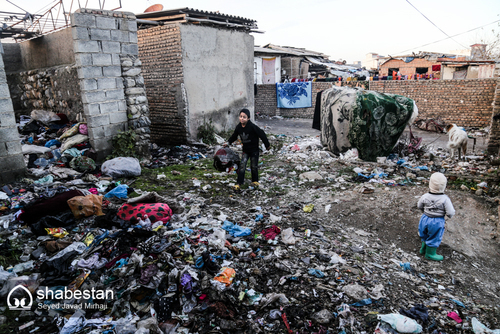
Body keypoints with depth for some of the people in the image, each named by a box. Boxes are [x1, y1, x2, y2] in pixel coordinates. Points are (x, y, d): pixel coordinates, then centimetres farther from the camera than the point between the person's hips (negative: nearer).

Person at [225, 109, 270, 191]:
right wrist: (228, 142, 6)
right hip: (245, 150, 4)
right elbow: (234, 136, 13)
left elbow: (262, 134, -14)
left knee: (254, 166, 7)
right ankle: (239, 183, -2)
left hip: (254, 150, -3)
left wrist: (267, 145, -8)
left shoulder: (252, 127, -22)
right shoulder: (238, 127, -6)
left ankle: (255, 181, 29)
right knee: (242, 165, -5)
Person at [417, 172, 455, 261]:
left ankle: (424, 248, 45)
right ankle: (430, 253, 32)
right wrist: (450, 215, 3)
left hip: (425, 219, 4)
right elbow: (451, 213, -21)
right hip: (437, 222, -3)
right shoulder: (445, 199, -23)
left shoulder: (425, 196, -12)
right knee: (434, 238, 16)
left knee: (425, 235, 26)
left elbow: (419, 206, 5)